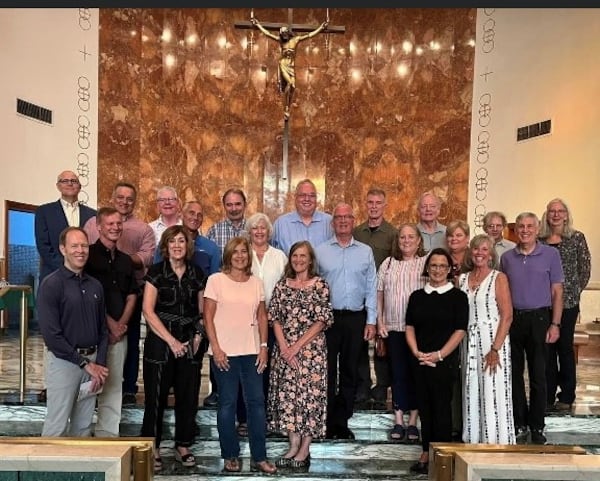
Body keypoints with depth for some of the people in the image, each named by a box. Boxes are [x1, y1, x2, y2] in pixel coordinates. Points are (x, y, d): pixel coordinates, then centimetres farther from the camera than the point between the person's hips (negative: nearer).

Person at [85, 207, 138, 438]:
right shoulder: (89, 255, -3)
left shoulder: (125, 260, 14)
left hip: (119, 331, 5)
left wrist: (122, 323, -2)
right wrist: (109, 323, -11)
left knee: (114, 386, 9)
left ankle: (108, 434, 18)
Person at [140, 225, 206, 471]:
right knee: (156, 396, 2)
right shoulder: (156, 272, -2)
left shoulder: (197, 274, 8)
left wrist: (198, 336, -1)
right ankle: (153, 448, 16)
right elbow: (148, 310, -7)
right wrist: (171, 340, -11)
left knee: (188, 396, 7)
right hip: (160, 342, -3)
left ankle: (183, 446, 23)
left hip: (189, 343, 3)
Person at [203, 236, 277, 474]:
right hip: (225, 352, -3)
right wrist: (216, 348, -11)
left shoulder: (256, 282, 8)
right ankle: (230, 456, 21)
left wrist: (263, 346, 2)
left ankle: (259, 457, 15)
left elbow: (262, 317, 10)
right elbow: (208, 317, -5)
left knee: (256, 401, 4)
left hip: (252, 351, 3)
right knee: (227, 403, 6)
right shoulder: (216, 280, -3)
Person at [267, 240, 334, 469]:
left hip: (311, 350, -3)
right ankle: (293, 445, 19)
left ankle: (304, 450, 10)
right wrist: (284, 347, -8)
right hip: (284, 350, 4)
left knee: (309, 394, 0)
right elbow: (275, 319, 5)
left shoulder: (320, 285, -2)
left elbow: (321, 321, -8)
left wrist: (297, 346, -12)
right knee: (287, 394, 6)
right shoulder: (282, 285, 8)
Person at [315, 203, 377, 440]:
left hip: (356, 319, 2)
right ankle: (327, 423, 14)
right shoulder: (320, 251, 4)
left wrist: (371, 320, 2)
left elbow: (371, 288, 7)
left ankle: (342, 422, 20)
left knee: (349, 372, 9)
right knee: (327, 371, 2)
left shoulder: (365, 251, 8)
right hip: (327, 317, -2)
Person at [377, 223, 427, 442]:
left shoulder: (426, 263, 2)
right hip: (394, 328, 2)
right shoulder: (388, 264, 11)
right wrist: (380, 322, 4)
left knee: (416, 373, 4)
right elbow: (379, 294, 10)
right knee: (398, 373, 7)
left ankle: (413, 422, 15)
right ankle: (398, 421, 15)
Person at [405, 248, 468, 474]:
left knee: (441, 407, 1)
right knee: (424, 406, 9)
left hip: (445, 361, -3)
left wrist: (439, 355, -13)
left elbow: (460, 331, -6)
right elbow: (410, 327, 8)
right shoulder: (417, 296, 9)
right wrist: (416, 352, -7)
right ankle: (426, 453, 19)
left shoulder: (458, 296, -1)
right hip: (420, 360, 4)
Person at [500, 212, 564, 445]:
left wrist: (555, 324, -6)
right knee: (514, 374, 8)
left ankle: (537, 427, 16)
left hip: (539, 319, -2)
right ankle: (519, 425, 20)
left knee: (538, 375, 3)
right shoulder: (506, 257, 7)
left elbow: (557, 292, 0)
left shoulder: (551, 254, 1)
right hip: (512, 319, 2)